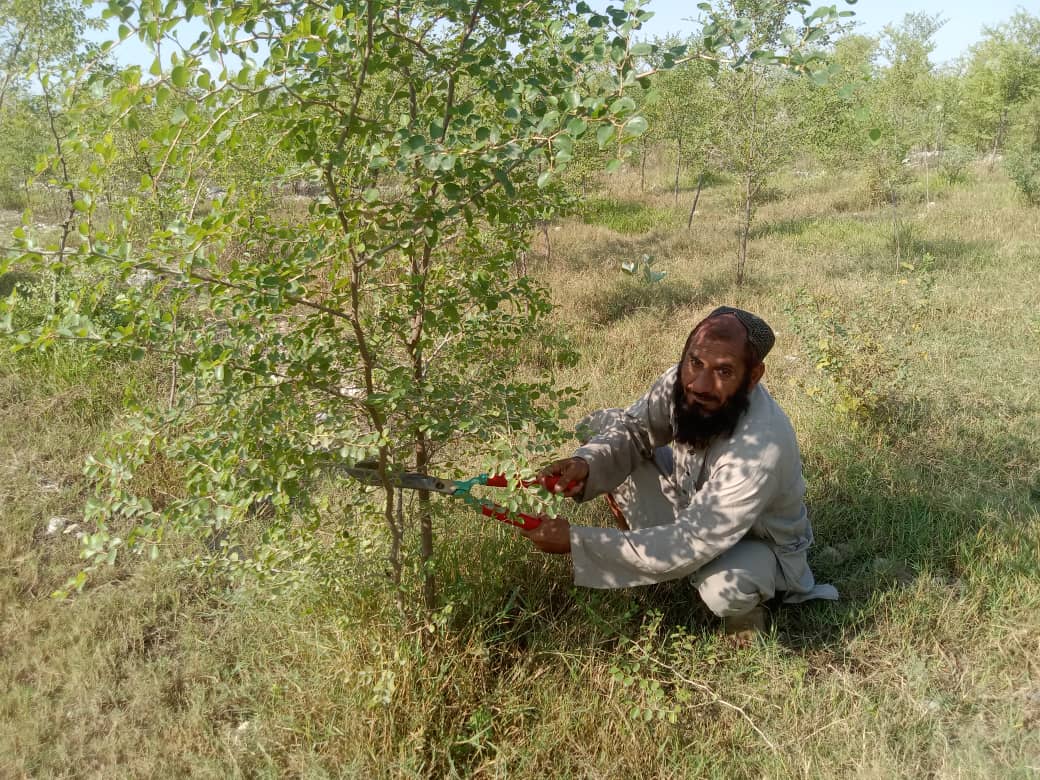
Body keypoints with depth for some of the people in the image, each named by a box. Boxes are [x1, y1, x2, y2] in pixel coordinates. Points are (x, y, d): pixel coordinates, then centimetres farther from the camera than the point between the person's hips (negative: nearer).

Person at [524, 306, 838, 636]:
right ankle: (635, 543, 9)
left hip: (758, 540, -5)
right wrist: (586, 463, -32)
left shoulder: (761, 449, -40)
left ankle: (744, 606, -2)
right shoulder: (684, 381, -23)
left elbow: (691, 546, -39)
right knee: (600, 425, -9)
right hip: (690, 503, 6)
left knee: (723, 589, -41)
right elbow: (632, 428, -8)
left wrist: (576, 541, -40)